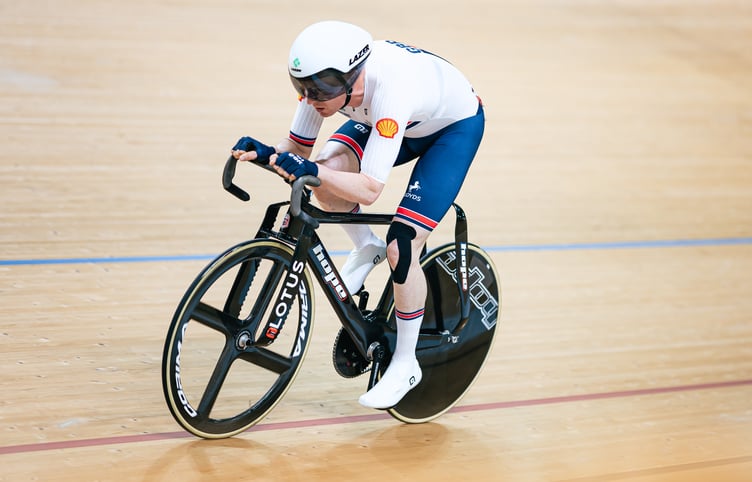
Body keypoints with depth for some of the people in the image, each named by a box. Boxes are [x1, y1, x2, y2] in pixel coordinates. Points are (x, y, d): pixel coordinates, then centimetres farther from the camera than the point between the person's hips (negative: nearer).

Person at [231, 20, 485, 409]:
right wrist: (264, 153, -36)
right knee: (329, 168, -23)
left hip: (455, 126, -6)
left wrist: (312, 172, -57)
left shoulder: (388, 90, -43)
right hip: (401, 120, 6)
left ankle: (406, 364, 4)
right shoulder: (325, 78, -26)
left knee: (401, 249, -17)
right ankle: (366, 249, 8)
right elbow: (298, 148, -16)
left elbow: (370, 190, -44)